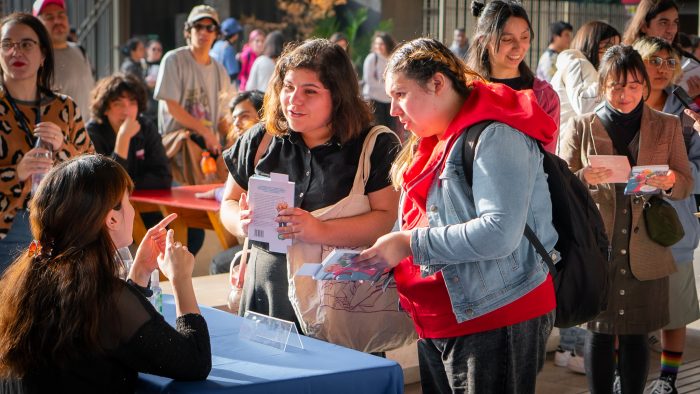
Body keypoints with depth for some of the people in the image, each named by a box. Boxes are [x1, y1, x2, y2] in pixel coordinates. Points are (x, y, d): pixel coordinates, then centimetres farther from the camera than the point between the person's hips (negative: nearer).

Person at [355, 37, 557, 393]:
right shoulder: (435, 143, 16)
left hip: (496, 322, -9)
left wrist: (410, 244, -21)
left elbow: (499, 233, -26)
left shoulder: (494, 136, -14)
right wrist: (380, 261, 5)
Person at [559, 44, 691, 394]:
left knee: (636, 335, 7)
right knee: (600, 334, 4)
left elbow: (686, 184, 8)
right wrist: (586, 178, -22)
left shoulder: (667, 126, 9)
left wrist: (669, 183, -16)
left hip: (645, 252, 1)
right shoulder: (580, 128, 4)